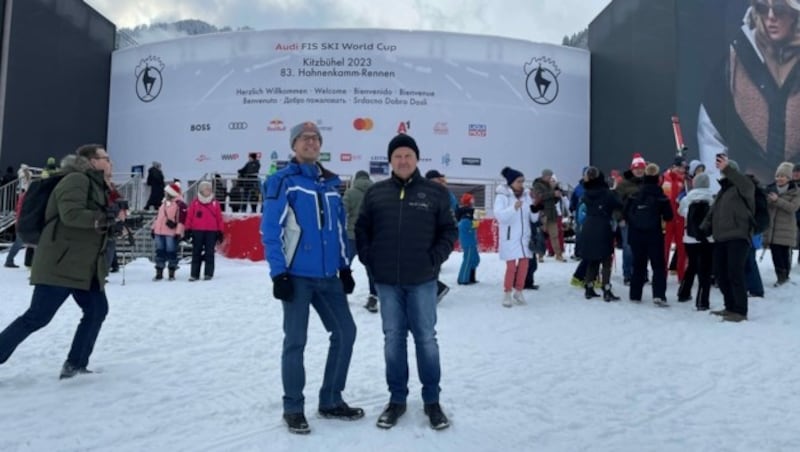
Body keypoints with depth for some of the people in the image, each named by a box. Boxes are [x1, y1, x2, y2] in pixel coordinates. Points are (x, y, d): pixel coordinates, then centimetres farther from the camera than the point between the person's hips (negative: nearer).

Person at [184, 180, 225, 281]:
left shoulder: (215, 204, 5)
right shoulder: (194, 203, 4)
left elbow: (219, 219, 7)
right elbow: (189, 217, 4)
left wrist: (220, 232, 5)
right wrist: (188, 230, 0)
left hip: (211, 232, 0)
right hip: (197, 231, 0)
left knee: (209, 253, 2)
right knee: (196, 253, 5)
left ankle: (208, 273, 9)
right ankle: (194, 274, 9)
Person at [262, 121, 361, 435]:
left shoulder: (331, 182, 12)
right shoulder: (283, 181, -6)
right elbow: (270, 231, -10)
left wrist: (344, 267, 13)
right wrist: (278, 274, -14)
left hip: (328, 276, 6)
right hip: (296, 275, -6)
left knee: (345, 332, 8)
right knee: (295, 341, 2)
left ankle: (331, 401, 24)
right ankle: (293, 408, 19)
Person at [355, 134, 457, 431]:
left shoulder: (435, 192, 1)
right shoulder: (375, 193, 6)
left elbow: (449, 231, 4)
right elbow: (362, 229, 11)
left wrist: (435, 259, -7)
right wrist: (369, 259, 0)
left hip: (422, 281, -2)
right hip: (386, 281, 2)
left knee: (426, 339, 6)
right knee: (393, 339, 10)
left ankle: (432, 400, 20)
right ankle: (397, 399, 23)